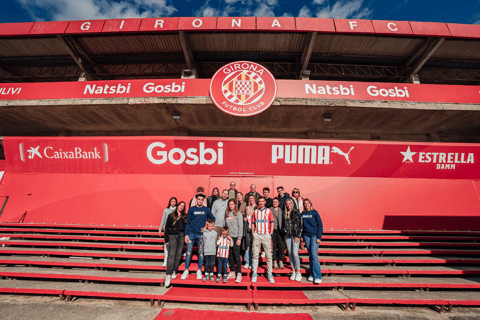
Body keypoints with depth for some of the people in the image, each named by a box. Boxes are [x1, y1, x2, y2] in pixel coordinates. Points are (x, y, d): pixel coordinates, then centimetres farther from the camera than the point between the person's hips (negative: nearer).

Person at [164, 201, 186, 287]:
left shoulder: (185, 216, 11)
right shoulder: (171, 216, 5)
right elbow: (166, 227, 4)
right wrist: (166, 240, 1)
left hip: (181, 236, 3)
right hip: (173, 235, -3)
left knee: (178, 254, 5)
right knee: (172, 254, -9)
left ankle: (174, 271, 19)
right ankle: (168, 275, -8)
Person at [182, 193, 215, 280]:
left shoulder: (206, 210, 2)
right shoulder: (191, 209, 1)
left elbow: (213, 219, 10)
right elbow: (187, 222, 2)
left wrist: (207, 227, -3)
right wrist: (186, 234, -3)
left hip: (201, 234, 0)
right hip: (191, 234, 0)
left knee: (201, 253, 6)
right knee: (188, 252, 2)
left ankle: (199, 271, 20)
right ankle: (186, 271, 16)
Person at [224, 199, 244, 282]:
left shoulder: (238, 214, -5)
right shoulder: (226, 213, 8)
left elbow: (240, 226, -7)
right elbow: (225, 225, 12)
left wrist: (239, 238, -11)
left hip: (235, 237, -4)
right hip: (228, 237, 5)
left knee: (236, 255, -3)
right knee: (230, 255, 10)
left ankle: (239, 274, 7)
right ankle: (232, 272, 23)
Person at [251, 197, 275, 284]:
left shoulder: (269, 211, 5)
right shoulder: (255, 211, 11)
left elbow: (272, 223, 2)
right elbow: (253, 223, 12)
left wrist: (270, 234, -4)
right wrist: (253, 233, 4)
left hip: (266, 235, -2)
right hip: (257, 235, 2)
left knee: (269, 255, 3)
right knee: (255, 254, 5)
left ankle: (270, 273, 14)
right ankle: (254, 273, 15)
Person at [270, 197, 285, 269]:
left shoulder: (281, 210, 12)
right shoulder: (269, 210, 2)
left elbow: (283, 220, 14)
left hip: (280, 230, 3)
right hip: (272, 230, -2)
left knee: (281, 246, -1)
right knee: (273, 246, 3)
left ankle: (280, 261, 13)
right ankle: (275, 262, 15)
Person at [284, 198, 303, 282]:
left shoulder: (297, 213, -5)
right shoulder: (284, 214, 8)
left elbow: (301, 225, -6)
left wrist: (297, 236, -10)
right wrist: (284, 232, 5)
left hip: (295, 236, -4)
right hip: (287, 236, 4)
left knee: (295, 253, -8)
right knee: (290, 254, 8)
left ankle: (298, 272, 7)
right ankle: (293, 272, 20)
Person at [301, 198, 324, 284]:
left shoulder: (314, 212, -3)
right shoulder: (302, 214, 7)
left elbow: (320, 225, -3)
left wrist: (319, 237, -9)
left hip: (314, 235, -4)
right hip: (306, 235, 4)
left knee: (314, 255, -9)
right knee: (310, 255, 9)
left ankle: (318, 276, 0)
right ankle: (312, 274, 19)